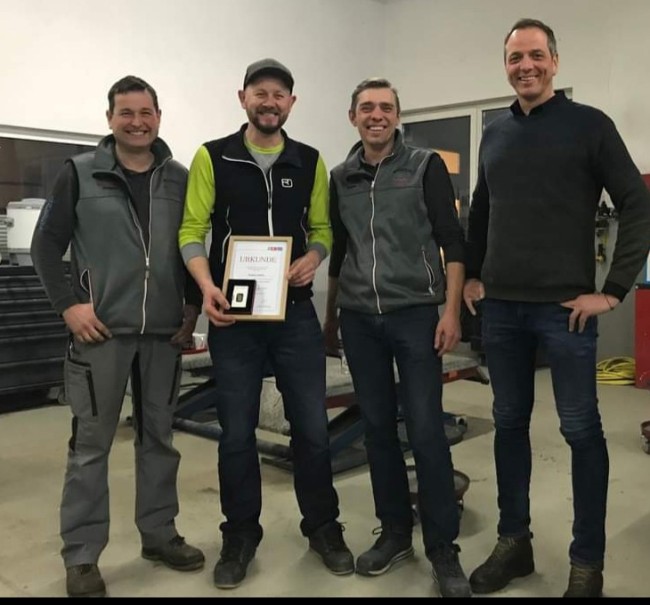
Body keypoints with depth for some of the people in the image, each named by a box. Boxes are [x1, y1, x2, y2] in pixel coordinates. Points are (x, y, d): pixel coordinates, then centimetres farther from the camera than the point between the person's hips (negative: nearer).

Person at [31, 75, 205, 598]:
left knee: (159, 438, 13)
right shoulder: (80, 173, 0)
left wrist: (193, 305, 5)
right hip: (101, 331, -3)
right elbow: (47, 244, 0)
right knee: (91, 443, 3)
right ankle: (81, 555, 15)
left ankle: (159, 534, 28)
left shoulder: (181, 179, 7)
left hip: (165, 333, 3)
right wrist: (69, 303, -9)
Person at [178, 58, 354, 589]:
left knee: (312, 425, 6)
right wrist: (207, 286, -18)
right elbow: (192, 230, -2)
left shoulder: (310, 162, 8)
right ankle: (240, 535, 25)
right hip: (235, 314, -1)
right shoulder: (212, 158, 1)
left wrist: (313, 257, -9)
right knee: (237, 431, 7)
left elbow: (321, 227, 13)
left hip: (296, 312, 2)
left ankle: (323, 527, 26)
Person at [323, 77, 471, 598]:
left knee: (426, 430, -4)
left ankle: (443, 547, 9)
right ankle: (394, 531, 24)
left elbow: (453, 243, -3)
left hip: (414, 313, -4)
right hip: (359, 319, 4)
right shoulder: (341, 177, 11)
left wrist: (451, 310, -12)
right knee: (377, 427, 9)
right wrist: (330, 316, 18)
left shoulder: (426, 166, 0)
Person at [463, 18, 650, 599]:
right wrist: (473, 275, 13)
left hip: (565, 307, -5)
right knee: (510, 423, 11)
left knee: (581, 429, 2)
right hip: (500, 307, 5)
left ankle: (587, 562, 16)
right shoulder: (495, 135, 12)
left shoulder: (589, 124, -2)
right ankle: (513, 542, 25)